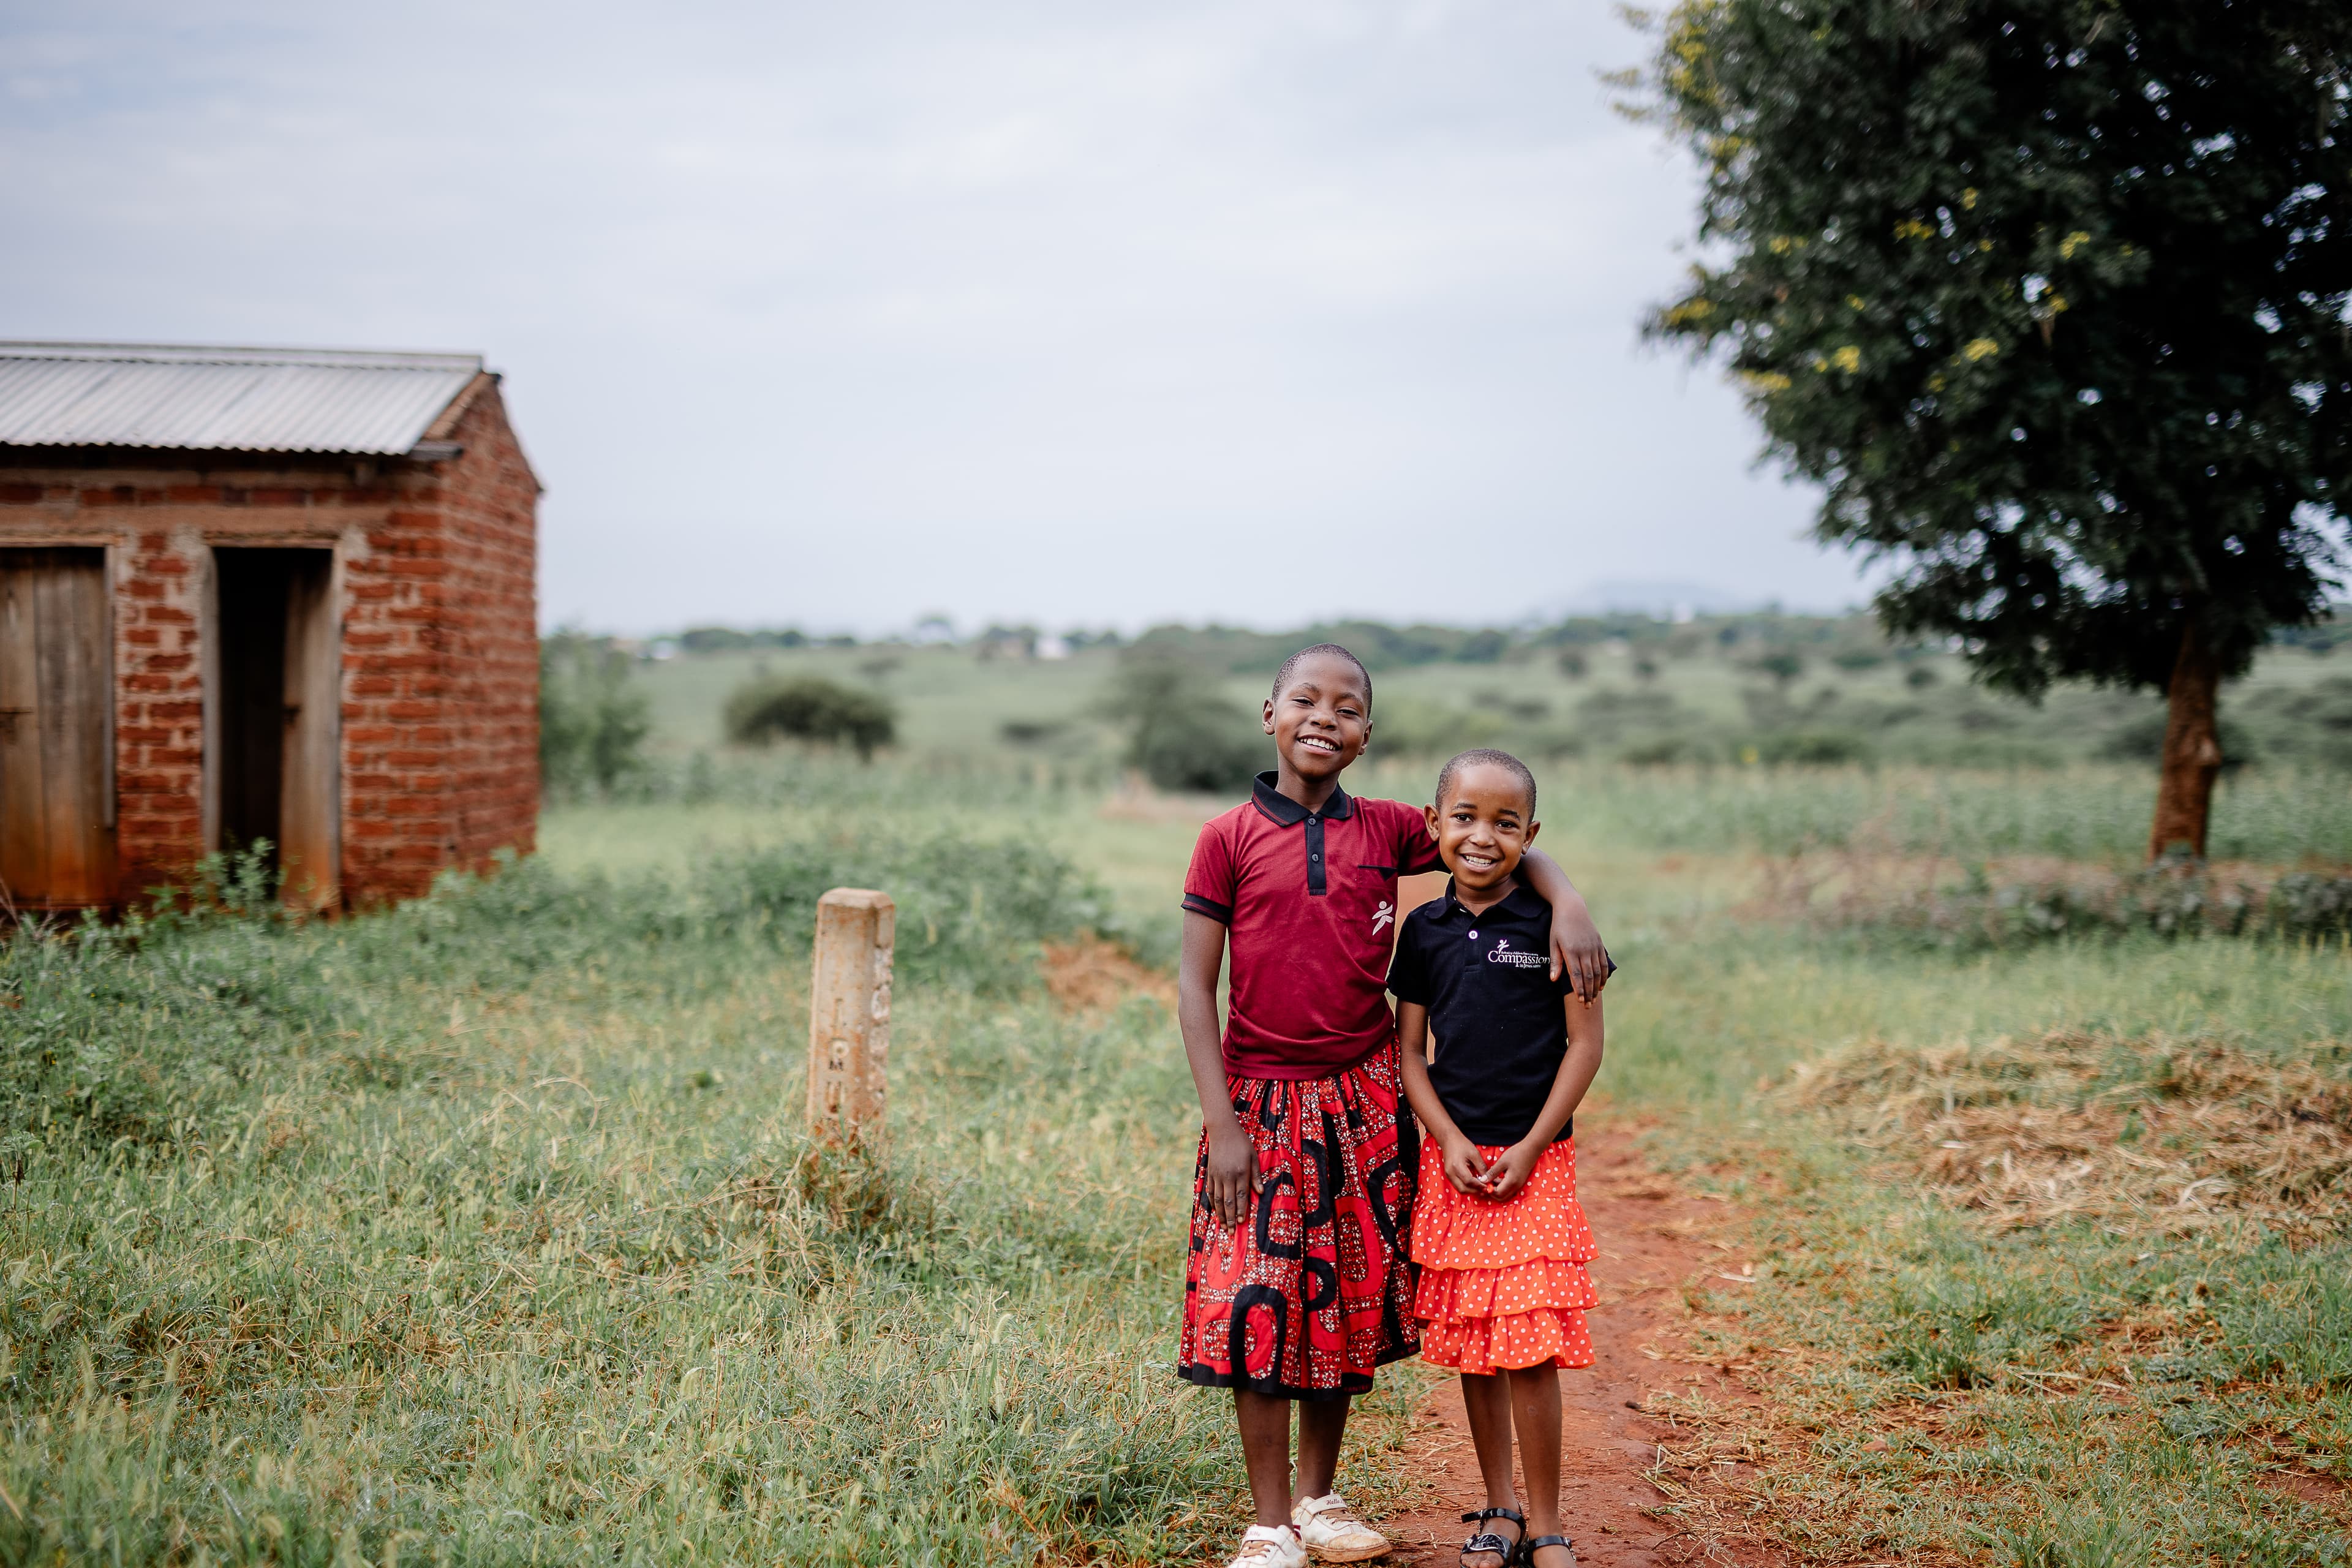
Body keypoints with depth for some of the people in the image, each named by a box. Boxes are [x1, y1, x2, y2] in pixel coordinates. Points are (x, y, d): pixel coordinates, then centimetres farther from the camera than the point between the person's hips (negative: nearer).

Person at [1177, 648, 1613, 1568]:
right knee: (1255, 1300, -4)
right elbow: (1195, 986, -5)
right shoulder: (1229, 839, -4)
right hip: (1262, 1100, -3)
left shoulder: (1388, 831, 2)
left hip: (1363, 1099, 3)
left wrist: (1566, 903, -10)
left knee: (1347, 1297, 10)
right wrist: (1221, 1123, -11)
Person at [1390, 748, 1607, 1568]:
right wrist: (1449, 1140, -6)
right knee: (1470, 1348, 9)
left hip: (1535, 1164, -3)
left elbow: (1585, 1043, -4)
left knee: (1530, 1351, -6)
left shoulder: (1552, 923, -5)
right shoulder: (1425, 929, 5)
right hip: (1452, 1161, 3)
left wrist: (1530, 1149, -9)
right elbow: (1408, 1048, 8)